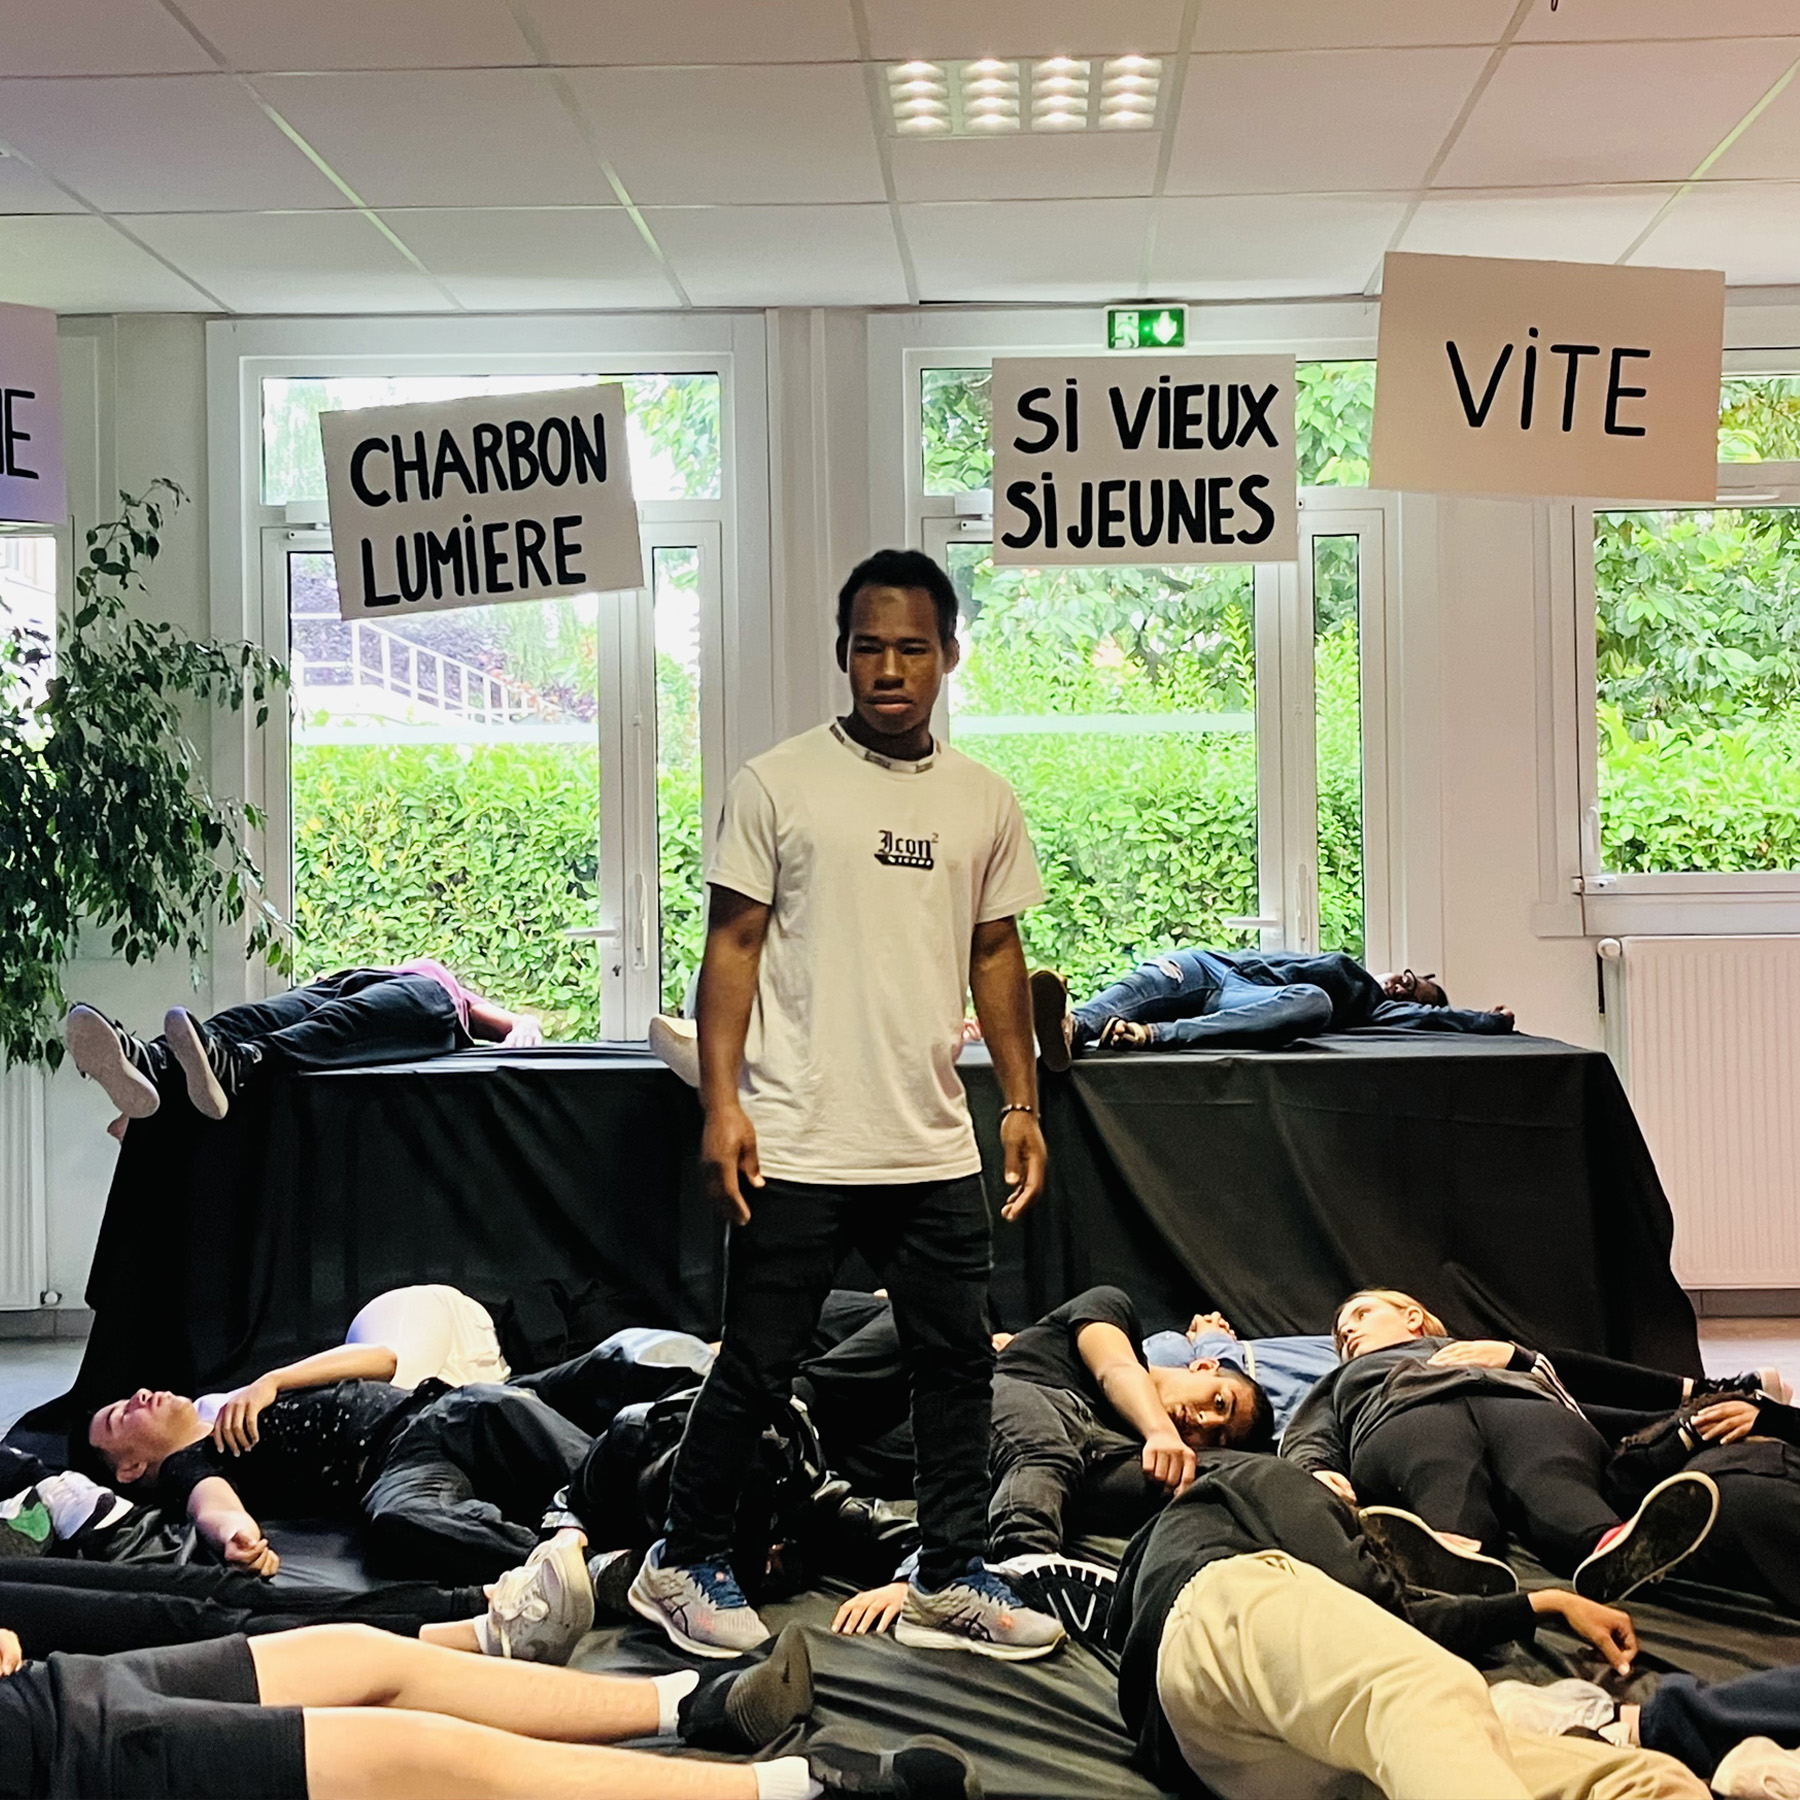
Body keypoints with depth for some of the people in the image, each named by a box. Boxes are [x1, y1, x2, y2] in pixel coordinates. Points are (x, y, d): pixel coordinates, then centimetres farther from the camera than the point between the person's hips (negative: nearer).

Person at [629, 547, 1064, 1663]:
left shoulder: (983, 802, 9)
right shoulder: (779, 785, -3)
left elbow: (997, 954, 15)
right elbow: (733, 946, -4)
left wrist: (1022, 1103, 11)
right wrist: (722, 1102, -11)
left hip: (936, 1147, 4)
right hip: (798, 1145, -4)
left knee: (959, 1363, 10)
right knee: (757, 1371, 4)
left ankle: (954, 1578, 25)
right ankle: (686, 1567, 21)